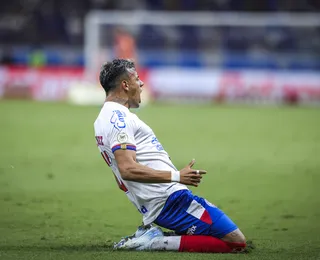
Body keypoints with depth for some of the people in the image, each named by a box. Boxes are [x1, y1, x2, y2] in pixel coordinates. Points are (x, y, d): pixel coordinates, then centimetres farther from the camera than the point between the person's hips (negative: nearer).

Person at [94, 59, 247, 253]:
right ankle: (159, 242, -14)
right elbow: (128, 169, -25)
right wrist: (176, 176, -27)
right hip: (170, 199, -11)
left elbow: (123, 176, 25)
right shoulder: (118, 117, -12)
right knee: (236, 242, -14)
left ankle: (152, 233, 6)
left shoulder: (103, 120, 20)